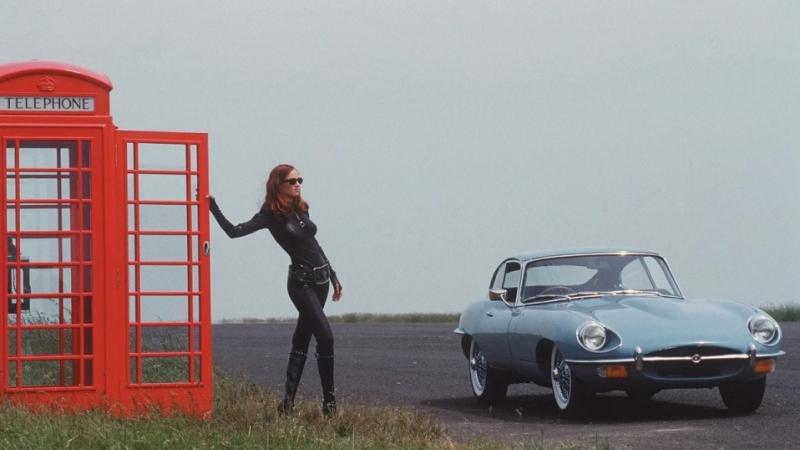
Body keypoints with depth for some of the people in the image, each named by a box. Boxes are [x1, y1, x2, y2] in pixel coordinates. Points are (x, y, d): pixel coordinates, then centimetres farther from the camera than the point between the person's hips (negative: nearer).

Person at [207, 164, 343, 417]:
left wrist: (333, 276, 22)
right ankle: (329, 400, -5)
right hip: (302, 282, -7)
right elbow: (234, 231, -15)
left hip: (321, 279, 7)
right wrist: (213, 208, -25)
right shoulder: (271, 215, -10)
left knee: (302, 339, 8)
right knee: (325, 337, -15)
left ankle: (289, 401, 11)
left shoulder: (300, 209, 9)